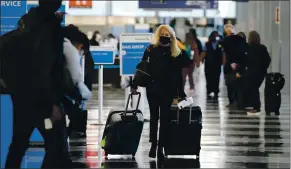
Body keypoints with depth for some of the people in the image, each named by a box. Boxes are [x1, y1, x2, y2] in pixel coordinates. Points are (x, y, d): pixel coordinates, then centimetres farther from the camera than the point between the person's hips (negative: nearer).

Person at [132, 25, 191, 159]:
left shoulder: (176, 53, 2)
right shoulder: (151, 49, 0)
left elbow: (179, 74, 4)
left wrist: (181, 93, 1)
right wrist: (135, 85, -6)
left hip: (168, 90, 0)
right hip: (153, 88, 0)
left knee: (164, 118, 2)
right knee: (154, 117, 8)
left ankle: (160, 147, 6)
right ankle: (153, 145, 14)